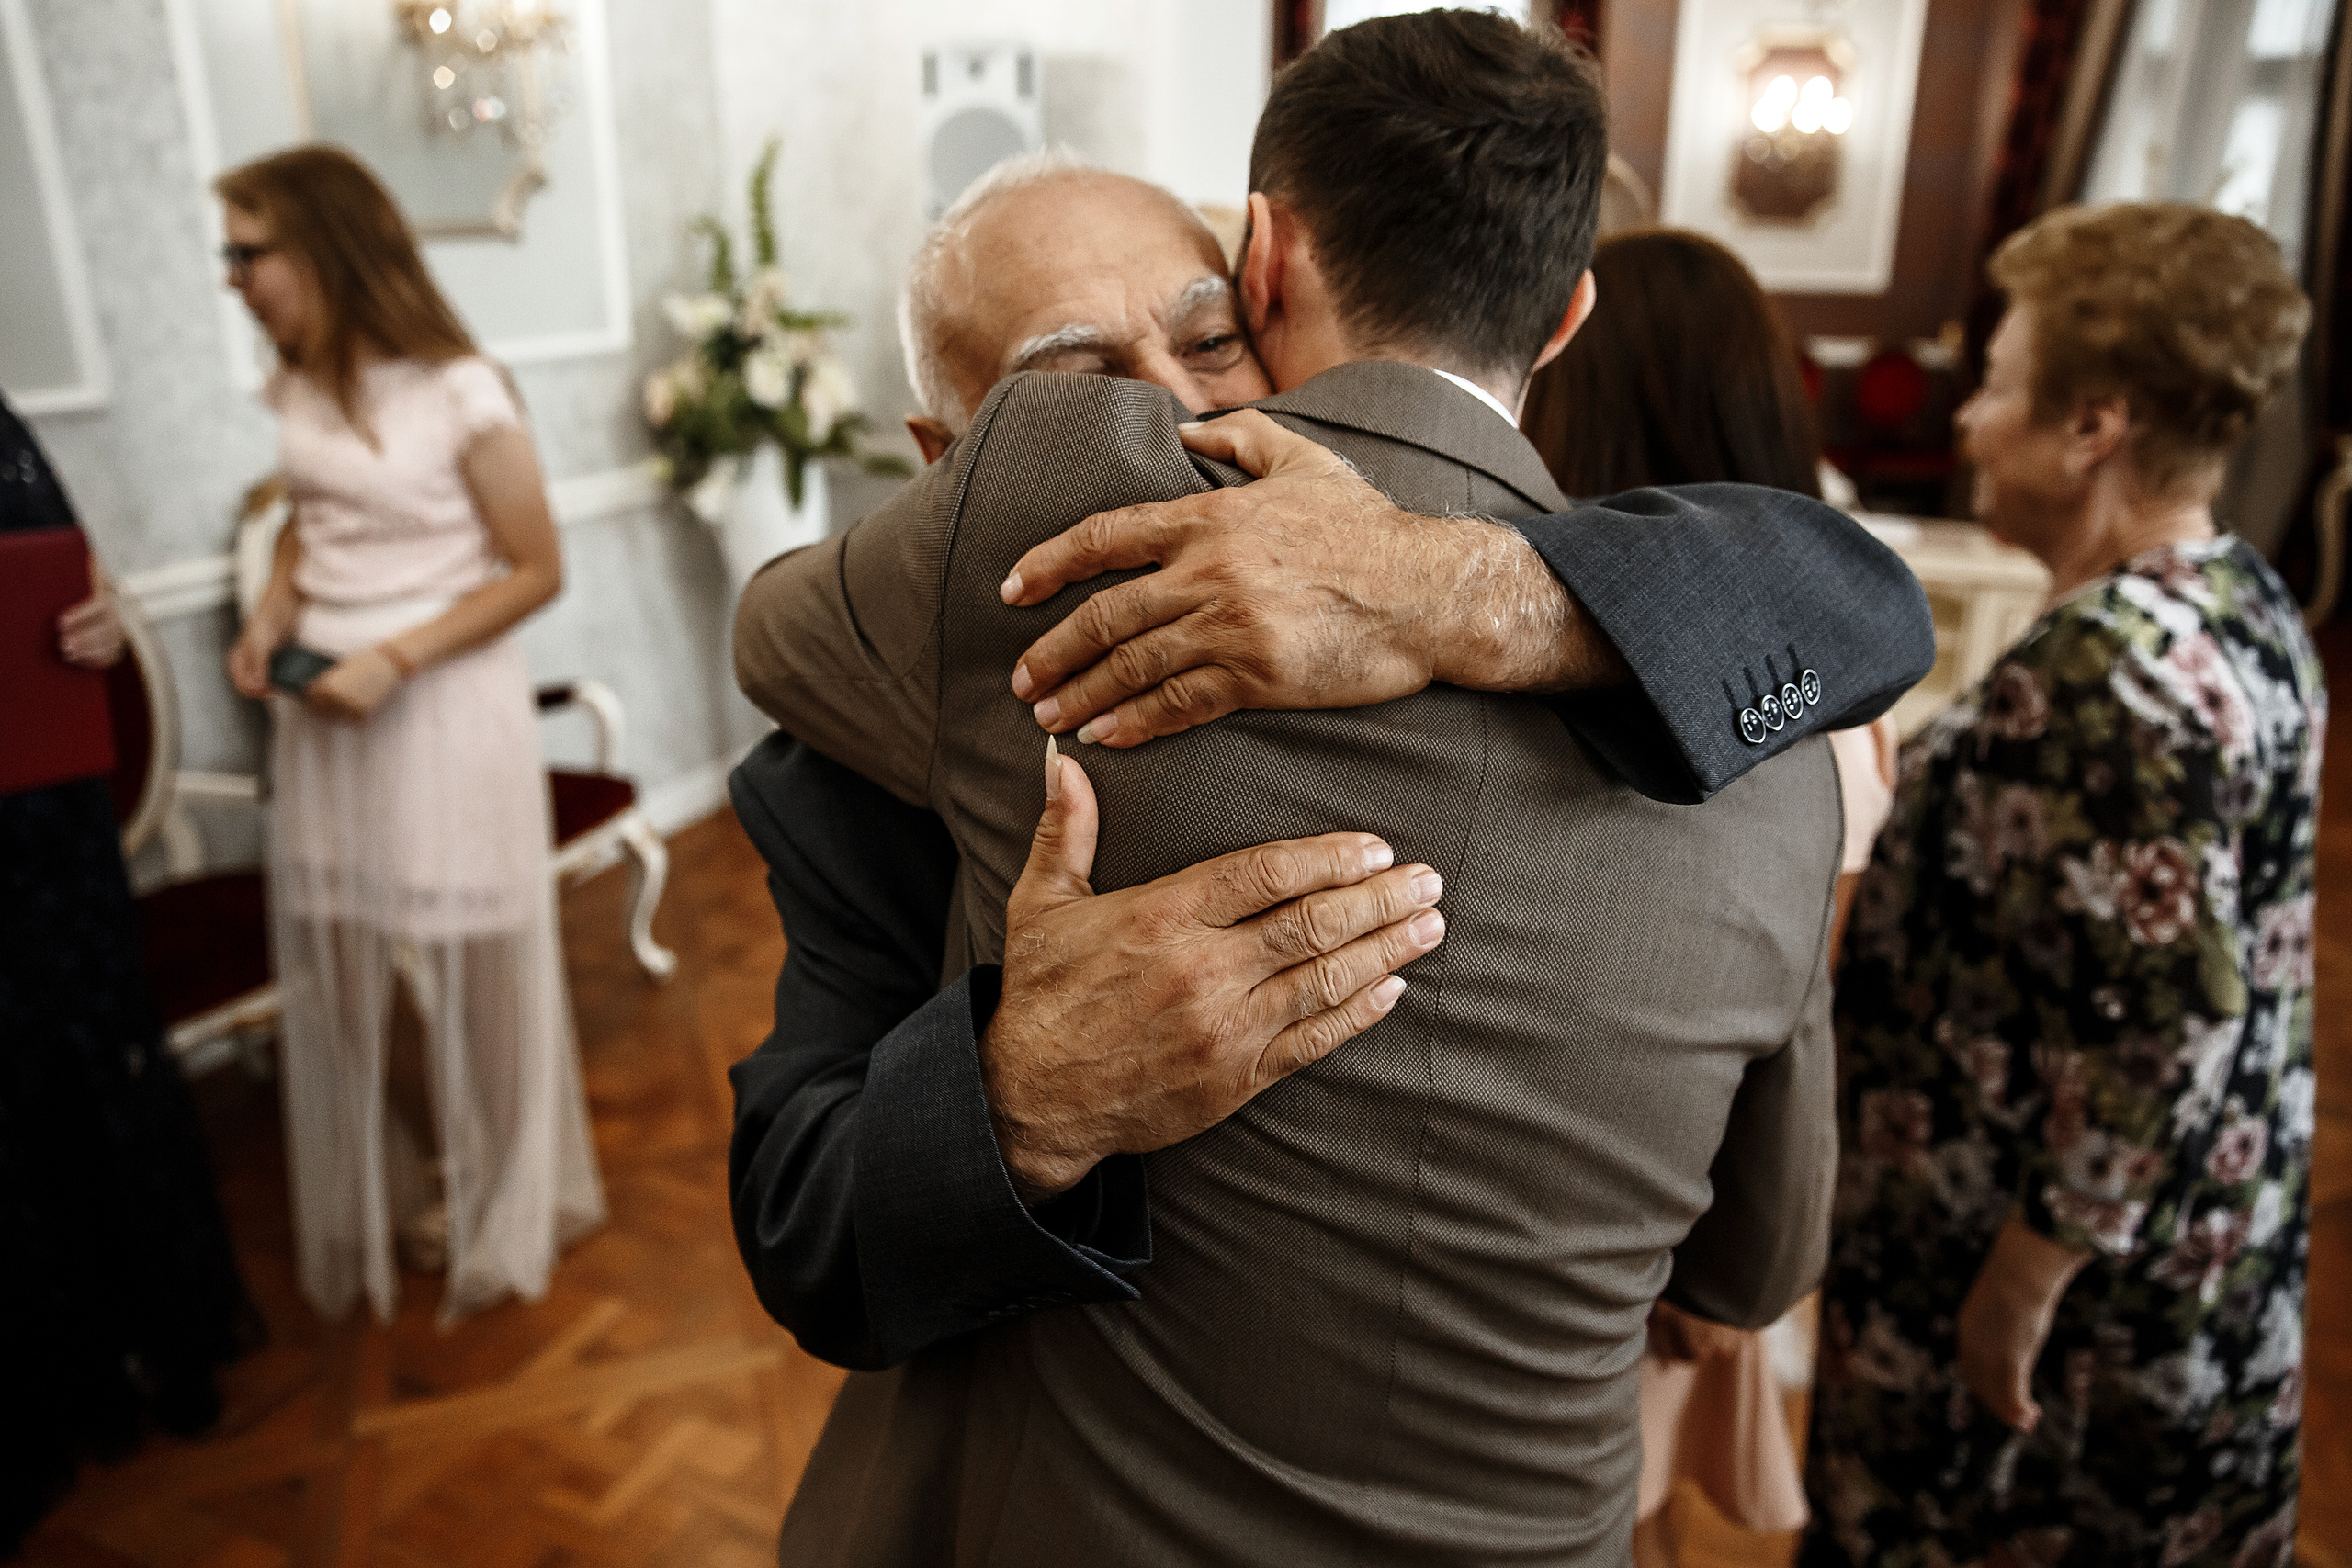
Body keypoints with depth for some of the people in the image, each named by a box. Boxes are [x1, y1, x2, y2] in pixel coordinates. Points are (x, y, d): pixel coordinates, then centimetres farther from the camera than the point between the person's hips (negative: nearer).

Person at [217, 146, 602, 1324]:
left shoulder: (460, 396, -15)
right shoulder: (299, 388, 5)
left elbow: (536, 572, -11)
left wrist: (397, 660, -18)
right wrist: (271, 617, 1)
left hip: (444, 708, -6)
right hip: (322, 710, 6)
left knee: (474, 974, 8)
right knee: (335, 975, 13)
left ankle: (504, 1215, 31)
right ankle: (368, 1202, 36)